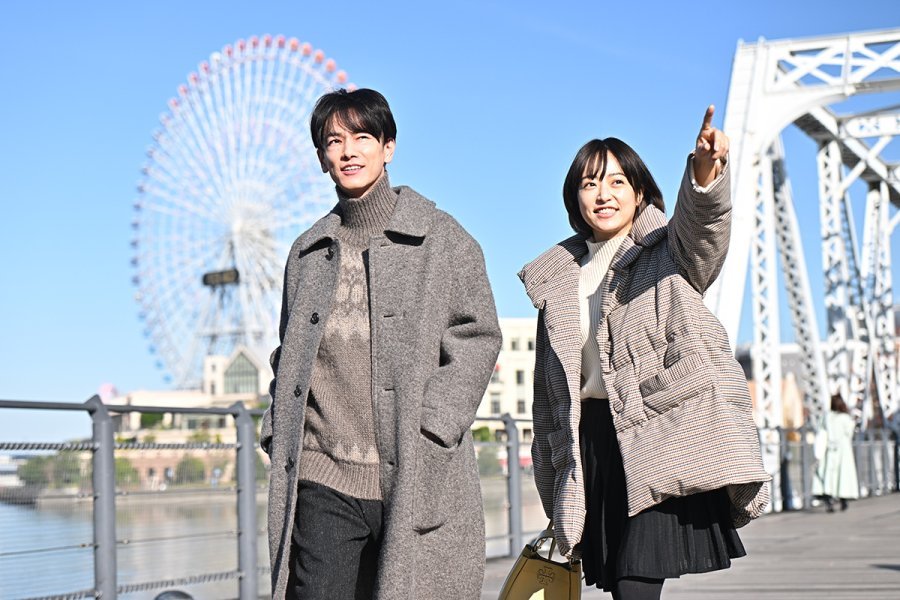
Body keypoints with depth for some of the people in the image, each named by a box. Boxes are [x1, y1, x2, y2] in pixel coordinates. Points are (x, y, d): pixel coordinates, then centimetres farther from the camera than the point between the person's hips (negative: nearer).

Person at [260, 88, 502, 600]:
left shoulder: (441, 238, 7)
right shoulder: (308, 253, 18)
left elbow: (478, 337, 2)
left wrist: (432, 425, -9)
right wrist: (277, 430, 9)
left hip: (417, 480, -3)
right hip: (324, 480, 3)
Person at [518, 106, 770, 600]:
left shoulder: (668, 253, 7)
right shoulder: (558, 279, 18)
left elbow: (702, 220, -18)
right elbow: (548, 387, 20)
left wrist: (706, 170, -41)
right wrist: (554, 489, 18)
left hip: (660, 434, -4)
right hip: (592, 442, 5)